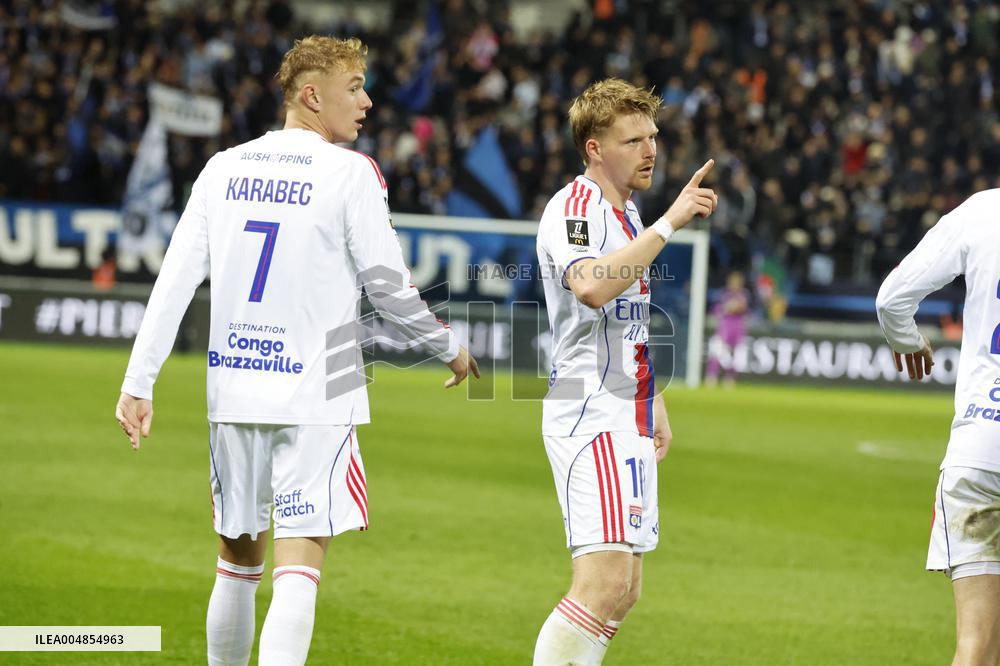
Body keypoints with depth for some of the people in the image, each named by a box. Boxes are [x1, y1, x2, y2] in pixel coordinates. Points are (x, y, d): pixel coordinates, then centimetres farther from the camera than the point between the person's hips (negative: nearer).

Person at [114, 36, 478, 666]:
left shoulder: (223, 168, 7)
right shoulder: (350, 172, -7)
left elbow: (175, 279, 3)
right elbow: (387, 283, -5)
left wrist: (139, 382, 3)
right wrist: (449, 348, 11)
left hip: (232, 388, 5)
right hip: (315, 395, -5)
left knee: (239, 558, 18)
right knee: (300, 560, -8)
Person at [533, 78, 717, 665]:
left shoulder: (626, 212, 18)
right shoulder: (573, 208, -12)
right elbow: (592, 287, -33)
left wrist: (653, 407, 29)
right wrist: (669, 224, -30)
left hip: (627, 419, 10)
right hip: (590, 414, -10)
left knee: (623, 592, 8)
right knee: (606, 582, -20)